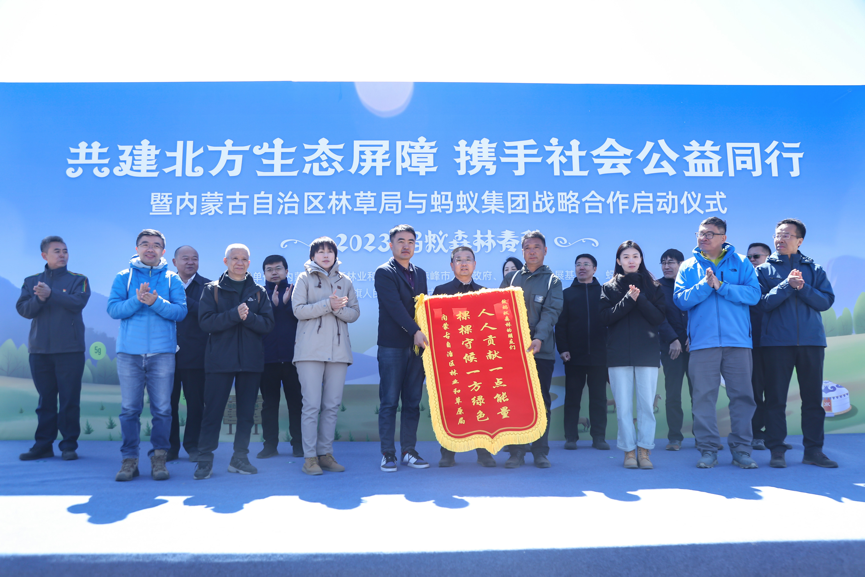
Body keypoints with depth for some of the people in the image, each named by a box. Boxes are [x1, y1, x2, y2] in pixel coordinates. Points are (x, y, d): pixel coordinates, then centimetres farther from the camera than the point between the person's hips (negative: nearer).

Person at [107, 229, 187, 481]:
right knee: (129, 408, 1)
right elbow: (113, 309, -1)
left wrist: (156, 302, -17)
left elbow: (180, 311, -3)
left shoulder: (172, 279, 9)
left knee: (162, 409, 1)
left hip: (162, 352, 0)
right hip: (129, 352, 0)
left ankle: (159, 458, 10)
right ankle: (129, 459, 10)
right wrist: (137, 300, -16)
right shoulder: (124, 277, 10)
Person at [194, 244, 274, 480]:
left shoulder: (259, 292, 10)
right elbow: (205, 321, -9)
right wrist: (234, 314, -19)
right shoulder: (212, 289, 5)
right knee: (213, 411, -2)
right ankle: (205, 460, 5)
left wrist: (248, 317, -18)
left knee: (246, 412, 7)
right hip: (219, 360, -2)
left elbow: (268, 324, 0)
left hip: (251, 360, 2)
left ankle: (239, 458, 17)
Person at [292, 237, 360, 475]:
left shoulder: (345, 281, 15)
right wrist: (328, 304, -13)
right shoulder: (305, 278, 7)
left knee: (332, 405, 4)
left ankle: (325, 453, 13)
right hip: (311, 350, -3)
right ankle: (310, 457, 1)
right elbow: (298, 309, -5)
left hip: (338, 350, 3)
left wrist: (338, 308, -11)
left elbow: (354, 312, 9)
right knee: (312, 404, -5)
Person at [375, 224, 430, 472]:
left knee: (413, 402, 7)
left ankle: (409, 451, 15)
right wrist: (415, 331, -23)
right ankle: (388, 454, 6)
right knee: (389, 402, -1)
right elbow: (394, 305, -14)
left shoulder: (420, 273, 17)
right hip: (392, 346, -5)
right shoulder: (384, 272, -2)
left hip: (417, 345, 6)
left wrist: (423, 335, 2)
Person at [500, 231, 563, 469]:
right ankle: (516, 451, 9)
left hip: (542, 350, -1)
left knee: (541, 401, 4)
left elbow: (551, 312, -8)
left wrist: (539, 338, -23)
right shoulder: (510, 278, 13)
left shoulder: (552, 281, 6)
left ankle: (540, 451, 13)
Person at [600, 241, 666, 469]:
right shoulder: (610, 287, 11)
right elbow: (606, 317, -2)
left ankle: (644, 451, 4)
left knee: (646, 405, -3)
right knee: (623, 406, -1)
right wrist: (629, 299, -12)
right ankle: (629, 451, 6)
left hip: (647, 353, 0)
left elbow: (659, 317, 0)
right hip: (619, 354, 0)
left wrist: (640, 299, -13)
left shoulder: (652, 286, 11)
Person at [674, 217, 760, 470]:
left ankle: (741, 448, 12)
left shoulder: (740, 263, 9)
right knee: (703, 396, 0)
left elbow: (753, 294, -5)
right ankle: (708, 449, 8)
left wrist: (720, 286, -13)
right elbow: (681, 300, -1)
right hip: (703, 341, 0)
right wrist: (705, 285, -13)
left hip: (738, 340, 0)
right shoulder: (689, 267, 11)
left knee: (742, 395, 2)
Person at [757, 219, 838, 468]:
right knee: (775, 398, 0)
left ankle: (813, 450, 14)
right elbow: (763, 302, -6)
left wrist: (802, 288, -13)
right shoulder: (764, 270, 7)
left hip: (812, 340, 2)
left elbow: (826, 300, 0)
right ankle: (777, 451, 7)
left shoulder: (814, 269, 12)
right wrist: (788, 285, -14)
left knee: (813, 397, 5)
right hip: (776, 342, -2)